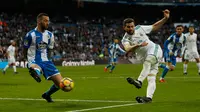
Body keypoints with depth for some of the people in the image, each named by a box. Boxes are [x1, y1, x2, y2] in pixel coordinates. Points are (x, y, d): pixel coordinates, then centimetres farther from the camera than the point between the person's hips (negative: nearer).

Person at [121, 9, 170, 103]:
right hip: (146, 58, 2)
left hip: (154, 50, -2)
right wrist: (138, 45, -43)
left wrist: (165, 18, 0)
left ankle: (139, 81, -45)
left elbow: (155, 27, 11)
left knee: (148, 61, -33)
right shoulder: (125, 40, -4)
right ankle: (148, 97, -21)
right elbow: (128, 49, -26)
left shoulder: (139, 28, 1)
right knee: (151, 79, -11)